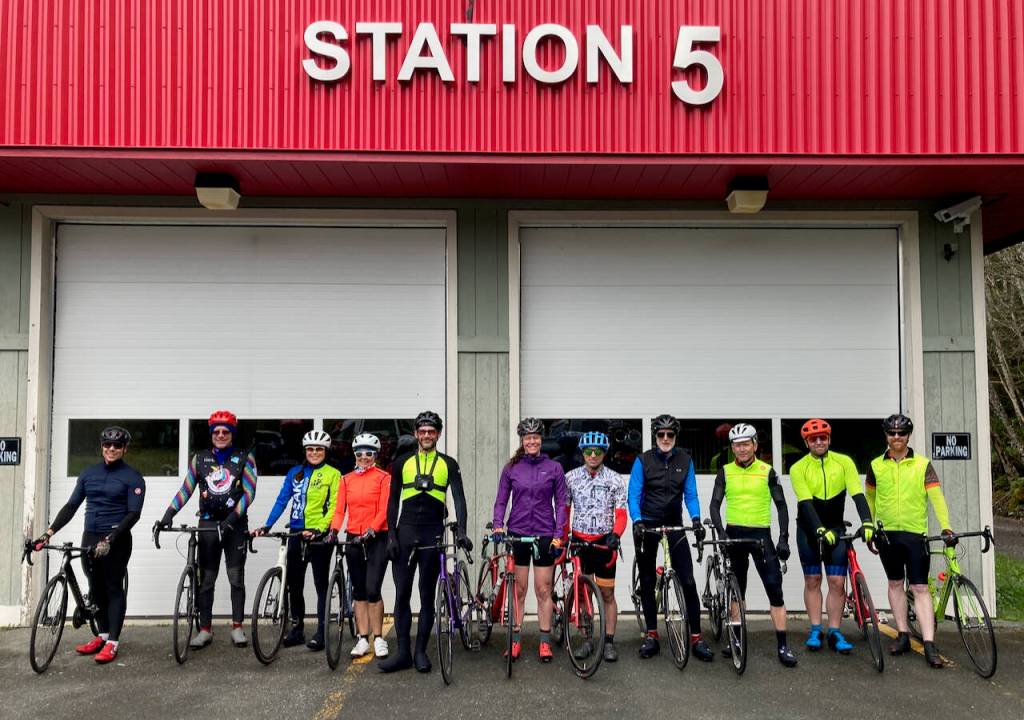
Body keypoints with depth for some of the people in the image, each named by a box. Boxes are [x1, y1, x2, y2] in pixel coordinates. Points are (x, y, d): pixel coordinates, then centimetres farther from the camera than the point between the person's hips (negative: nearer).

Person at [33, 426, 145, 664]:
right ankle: (103, 635, 23)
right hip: (90, 537, 5)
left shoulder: (132, 477, -6)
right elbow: (71, 506, 8)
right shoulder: (89, 473, 9)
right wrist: (49, 532, -4)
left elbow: (133, 514, -13)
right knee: (96, 588, 10)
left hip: (117, 540, -5)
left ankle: (112, 642, 3)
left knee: (113, 588, -2)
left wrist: (109, 539, -24)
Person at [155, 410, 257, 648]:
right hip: (208, 524, 2)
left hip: (235, 525, -2)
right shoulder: (200, 458, 8)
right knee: (205, 580, 4)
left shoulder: (244, 458, 1)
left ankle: (237, 627, 12)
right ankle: (205, 630, 12)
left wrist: (233, 518, -18)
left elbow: (249, 492, -6)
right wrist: (168, 515, -10)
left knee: (236, 578, 2)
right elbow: (186, 490, 4)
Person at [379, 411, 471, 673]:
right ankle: (403, 653, 8)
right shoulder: (402, 463, 7)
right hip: (405, 532, 1)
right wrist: (391, 536, -1)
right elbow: (393, 501, 7)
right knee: (402, 594, 1)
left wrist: (461, 531, -18)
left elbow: (459, 498, -4)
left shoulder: (448, 464, 4)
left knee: (427, 595, 5)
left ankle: (421, 651, 14)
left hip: (433, 534, -1)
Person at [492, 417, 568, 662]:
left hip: (544, 535, -1)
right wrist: (497, 526, -10)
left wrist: (558, 536, -5)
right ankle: (516, 639, 14)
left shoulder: (554, 468, 1)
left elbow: (561, 504, 2)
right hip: (517, 534, 1)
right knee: (518, 589, 6)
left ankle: (545, 641, 12)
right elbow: (501, 501, 5)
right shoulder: (511, 468, 3)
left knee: (543, 591, 4)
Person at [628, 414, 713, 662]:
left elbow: (690, 494, 0)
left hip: (674, 525, 1)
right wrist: (637, 522, -25)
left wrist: (695, 519, -18)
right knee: (647, 582, 6)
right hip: (647, 525, -1)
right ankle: (651, 635, 17)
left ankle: (696, 637, 0)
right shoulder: (643, 461, -6)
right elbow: (634, 495, -9)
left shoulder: (685, 460, 0)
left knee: (688, 581, -8)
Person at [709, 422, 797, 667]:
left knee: (775, 589, -8)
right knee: (736, 590, 11)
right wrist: (720, 531, -16)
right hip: (734, 534, 2)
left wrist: (783, 538, -8)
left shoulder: (767, 472, -1)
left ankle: (783, 646, -3)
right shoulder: (725, 472, 2)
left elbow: (781, 505, 1)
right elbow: (715, 504, -1)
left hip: (761, 534, -2)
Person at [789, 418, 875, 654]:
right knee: (812, 580, 5)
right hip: (809, 529, -1)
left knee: (837, 582, -4)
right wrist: (821, 530, -33)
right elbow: (805, 503, -20)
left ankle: (834, 633, 5)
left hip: (835, 527, 1)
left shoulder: (844, 462, -6)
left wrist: (867, 522, -30)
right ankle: (815, 630, 14)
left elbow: (857, 494, -15)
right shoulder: (798, 469, -11)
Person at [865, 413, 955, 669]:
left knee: (920, 588, -5)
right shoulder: (876, 466, 5)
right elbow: (869, 498, 14)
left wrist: (946, 527, -21)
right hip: (887, 533, 2)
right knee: (895, 583, 10)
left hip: (915, 533, -2)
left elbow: (936, 497, -9)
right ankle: (903, 635, 20)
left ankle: (929, 644, -6)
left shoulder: (922, 465, -1)